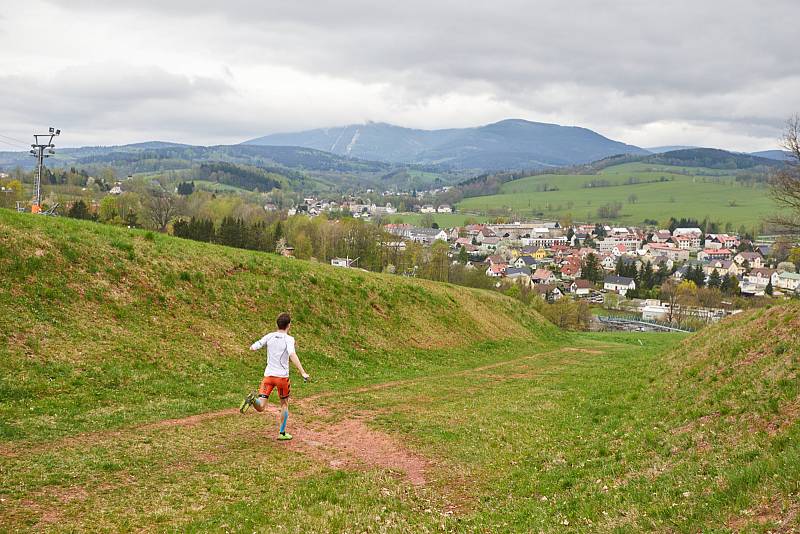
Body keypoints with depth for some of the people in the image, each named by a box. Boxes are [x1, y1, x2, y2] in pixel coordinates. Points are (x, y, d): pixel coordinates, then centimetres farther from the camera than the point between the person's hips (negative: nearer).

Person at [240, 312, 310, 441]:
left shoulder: (269, 336, 4)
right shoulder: (289, 339, -8)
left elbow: (253, 348, 4)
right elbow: (292, 355, -25)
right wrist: (303, 372, -30)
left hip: (268, 375, 3)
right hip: (282, 376, -3)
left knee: (260, 407, -2)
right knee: (284, 404, 20)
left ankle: (253, 399, -35)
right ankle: (282, 433, 25)